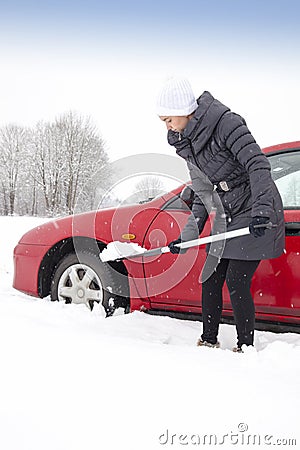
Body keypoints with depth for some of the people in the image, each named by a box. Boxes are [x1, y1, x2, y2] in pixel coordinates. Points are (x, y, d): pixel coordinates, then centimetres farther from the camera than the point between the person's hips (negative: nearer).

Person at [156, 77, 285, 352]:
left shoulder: (226, 122, -17)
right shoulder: (186, 143, 8)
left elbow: (258, 165, -23)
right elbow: (202, 193, 11)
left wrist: (261, 209, -34)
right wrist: (188, 235, 5)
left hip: (257, 215, -8)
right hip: (226, 220, 8)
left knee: (236, 281, -9)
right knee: (210, 279, 7)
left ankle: (246, 346, 7)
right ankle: (209, 340, 22)